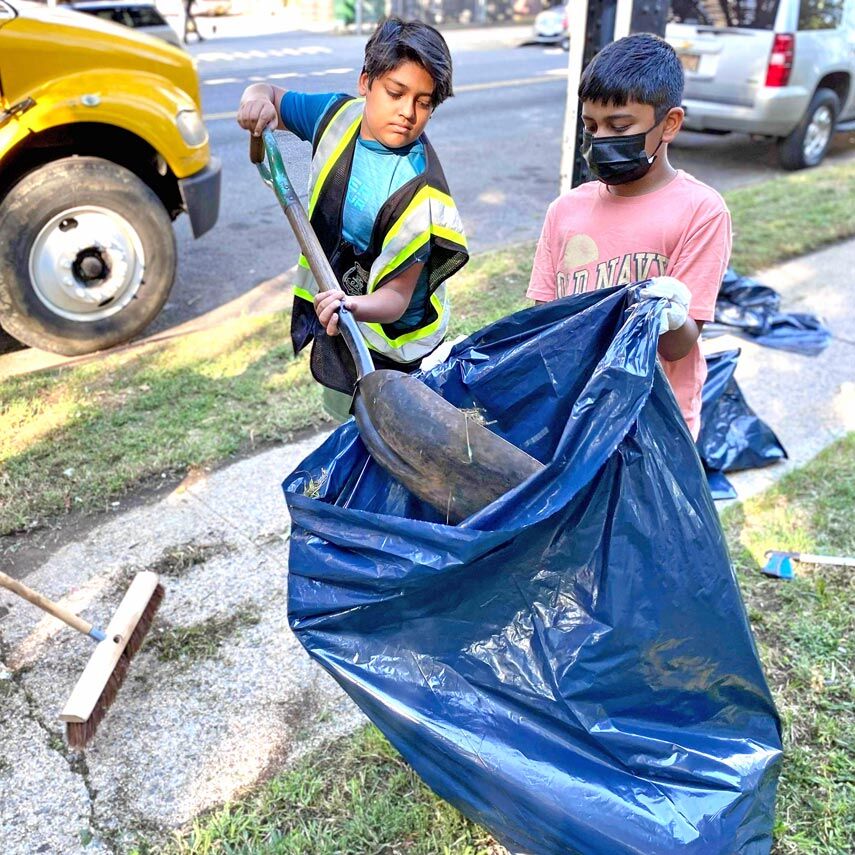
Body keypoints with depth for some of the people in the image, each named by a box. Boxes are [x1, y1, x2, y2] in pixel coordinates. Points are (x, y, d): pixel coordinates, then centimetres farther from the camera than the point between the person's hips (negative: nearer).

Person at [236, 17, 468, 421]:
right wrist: (258, 97, -14)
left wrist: (354, 306, -49)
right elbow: (271, 97, 11)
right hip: (335, 327, 7)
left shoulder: (419, 190, -26)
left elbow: (397, 295, -28)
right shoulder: (339, 114, -6)